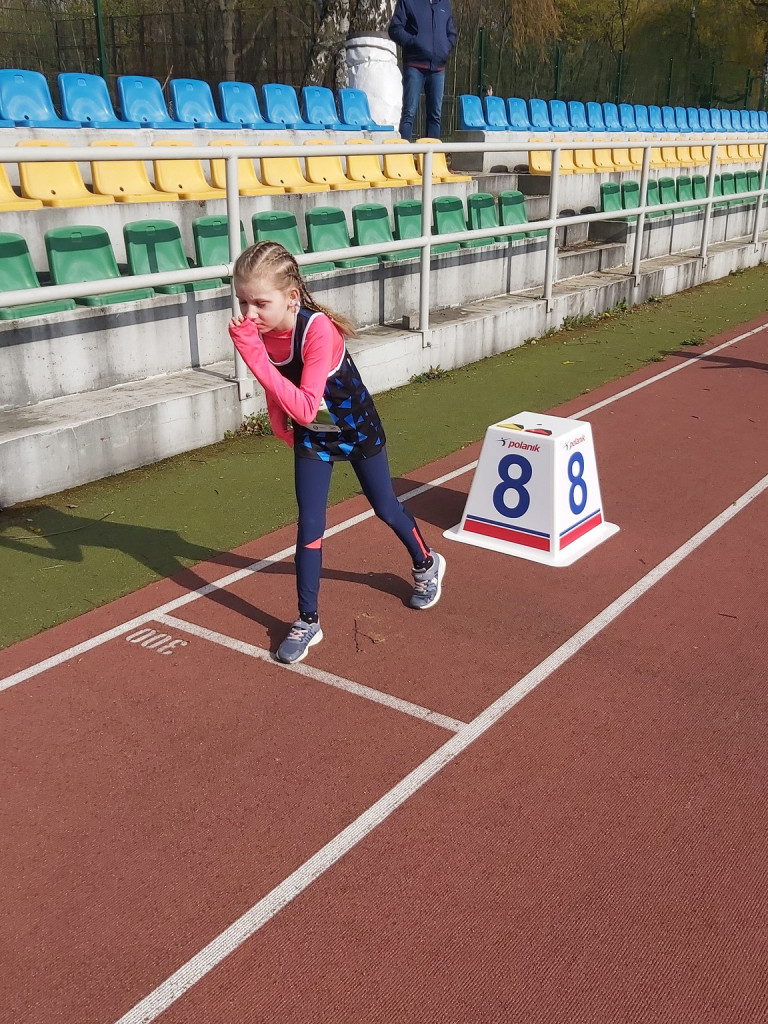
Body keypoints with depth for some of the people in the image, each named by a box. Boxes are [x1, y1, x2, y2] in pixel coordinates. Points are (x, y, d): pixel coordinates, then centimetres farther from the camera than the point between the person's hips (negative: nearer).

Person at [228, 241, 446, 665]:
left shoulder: (318, 330, -37)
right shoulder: (258, 331, -17)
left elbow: (306, 409, -43)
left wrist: (256, 358, -47)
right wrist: (280, 424, -3)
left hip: (356, 427, -4)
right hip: (310, 437, 4)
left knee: (385, 508, 16)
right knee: (309, 527, -1)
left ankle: (426, 564, 46)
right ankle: (307, 621, 12)